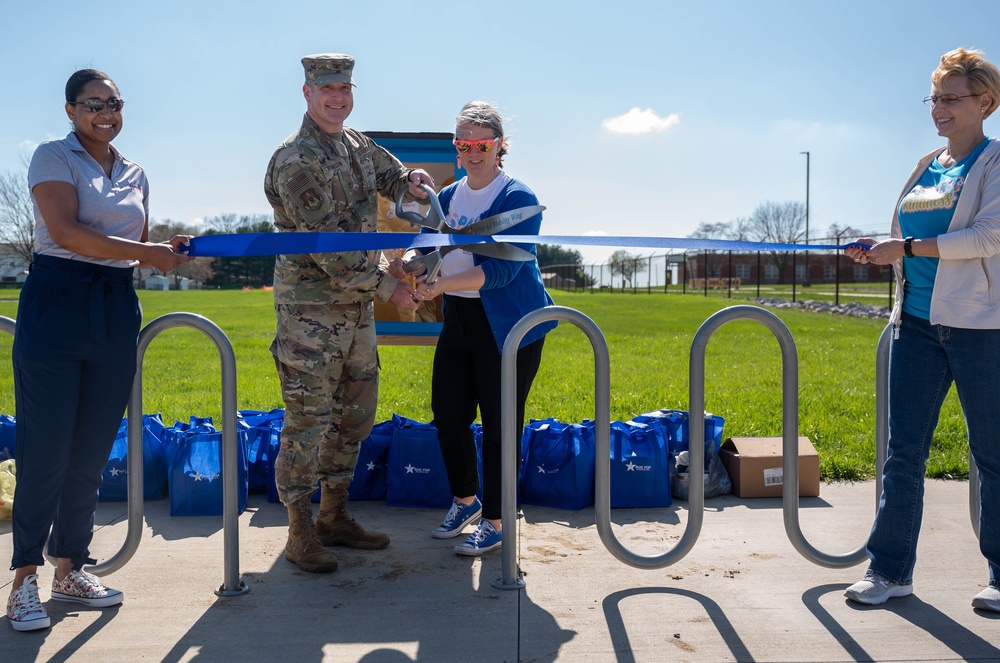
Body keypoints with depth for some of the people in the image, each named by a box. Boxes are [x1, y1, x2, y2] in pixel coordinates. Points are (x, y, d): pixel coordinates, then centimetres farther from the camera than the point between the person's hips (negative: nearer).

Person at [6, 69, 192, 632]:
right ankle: (25, 578, 7)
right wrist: (146, 252, -17)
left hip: (116, 311, 5)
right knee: (45, 447, -4)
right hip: (56, 304, -5)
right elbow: (65, 231, -14)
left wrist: (167, 251, 0)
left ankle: (71, 568, 20)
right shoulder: (54, 156, 0)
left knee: (93, 449, 8)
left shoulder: (136, 175, 17)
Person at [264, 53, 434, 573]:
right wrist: (388, 286, -14)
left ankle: (334, 517, 27)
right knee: (309, 419, -4)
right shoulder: (297, 160, -15)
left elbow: (392, 175, 27)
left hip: (356, 305, 9)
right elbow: (329, 247, -20)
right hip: (311, 309, -9)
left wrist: (414, 181, 0)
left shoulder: (356, 145, 10)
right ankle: (300, 534, 10)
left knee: (354, 413, 14)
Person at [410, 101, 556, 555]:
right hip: (458, 320, 7)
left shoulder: (517, 199, -11)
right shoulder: (448, 197, 11)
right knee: (447, 413, 11)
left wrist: (441, 285, -26)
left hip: (508, 325, -7)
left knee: (499, 425, 0)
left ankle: (495, 521, 16)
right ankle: (464, 500, 34)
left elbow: (502, 269, -20)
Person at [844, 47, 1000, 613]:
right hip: (918, 321, 6)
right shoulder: (926, 167, 16)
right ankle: (891, 569, 14)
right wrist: (881, 250, 2)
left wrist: (908, 248, -18)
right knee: (903, 450, 5)